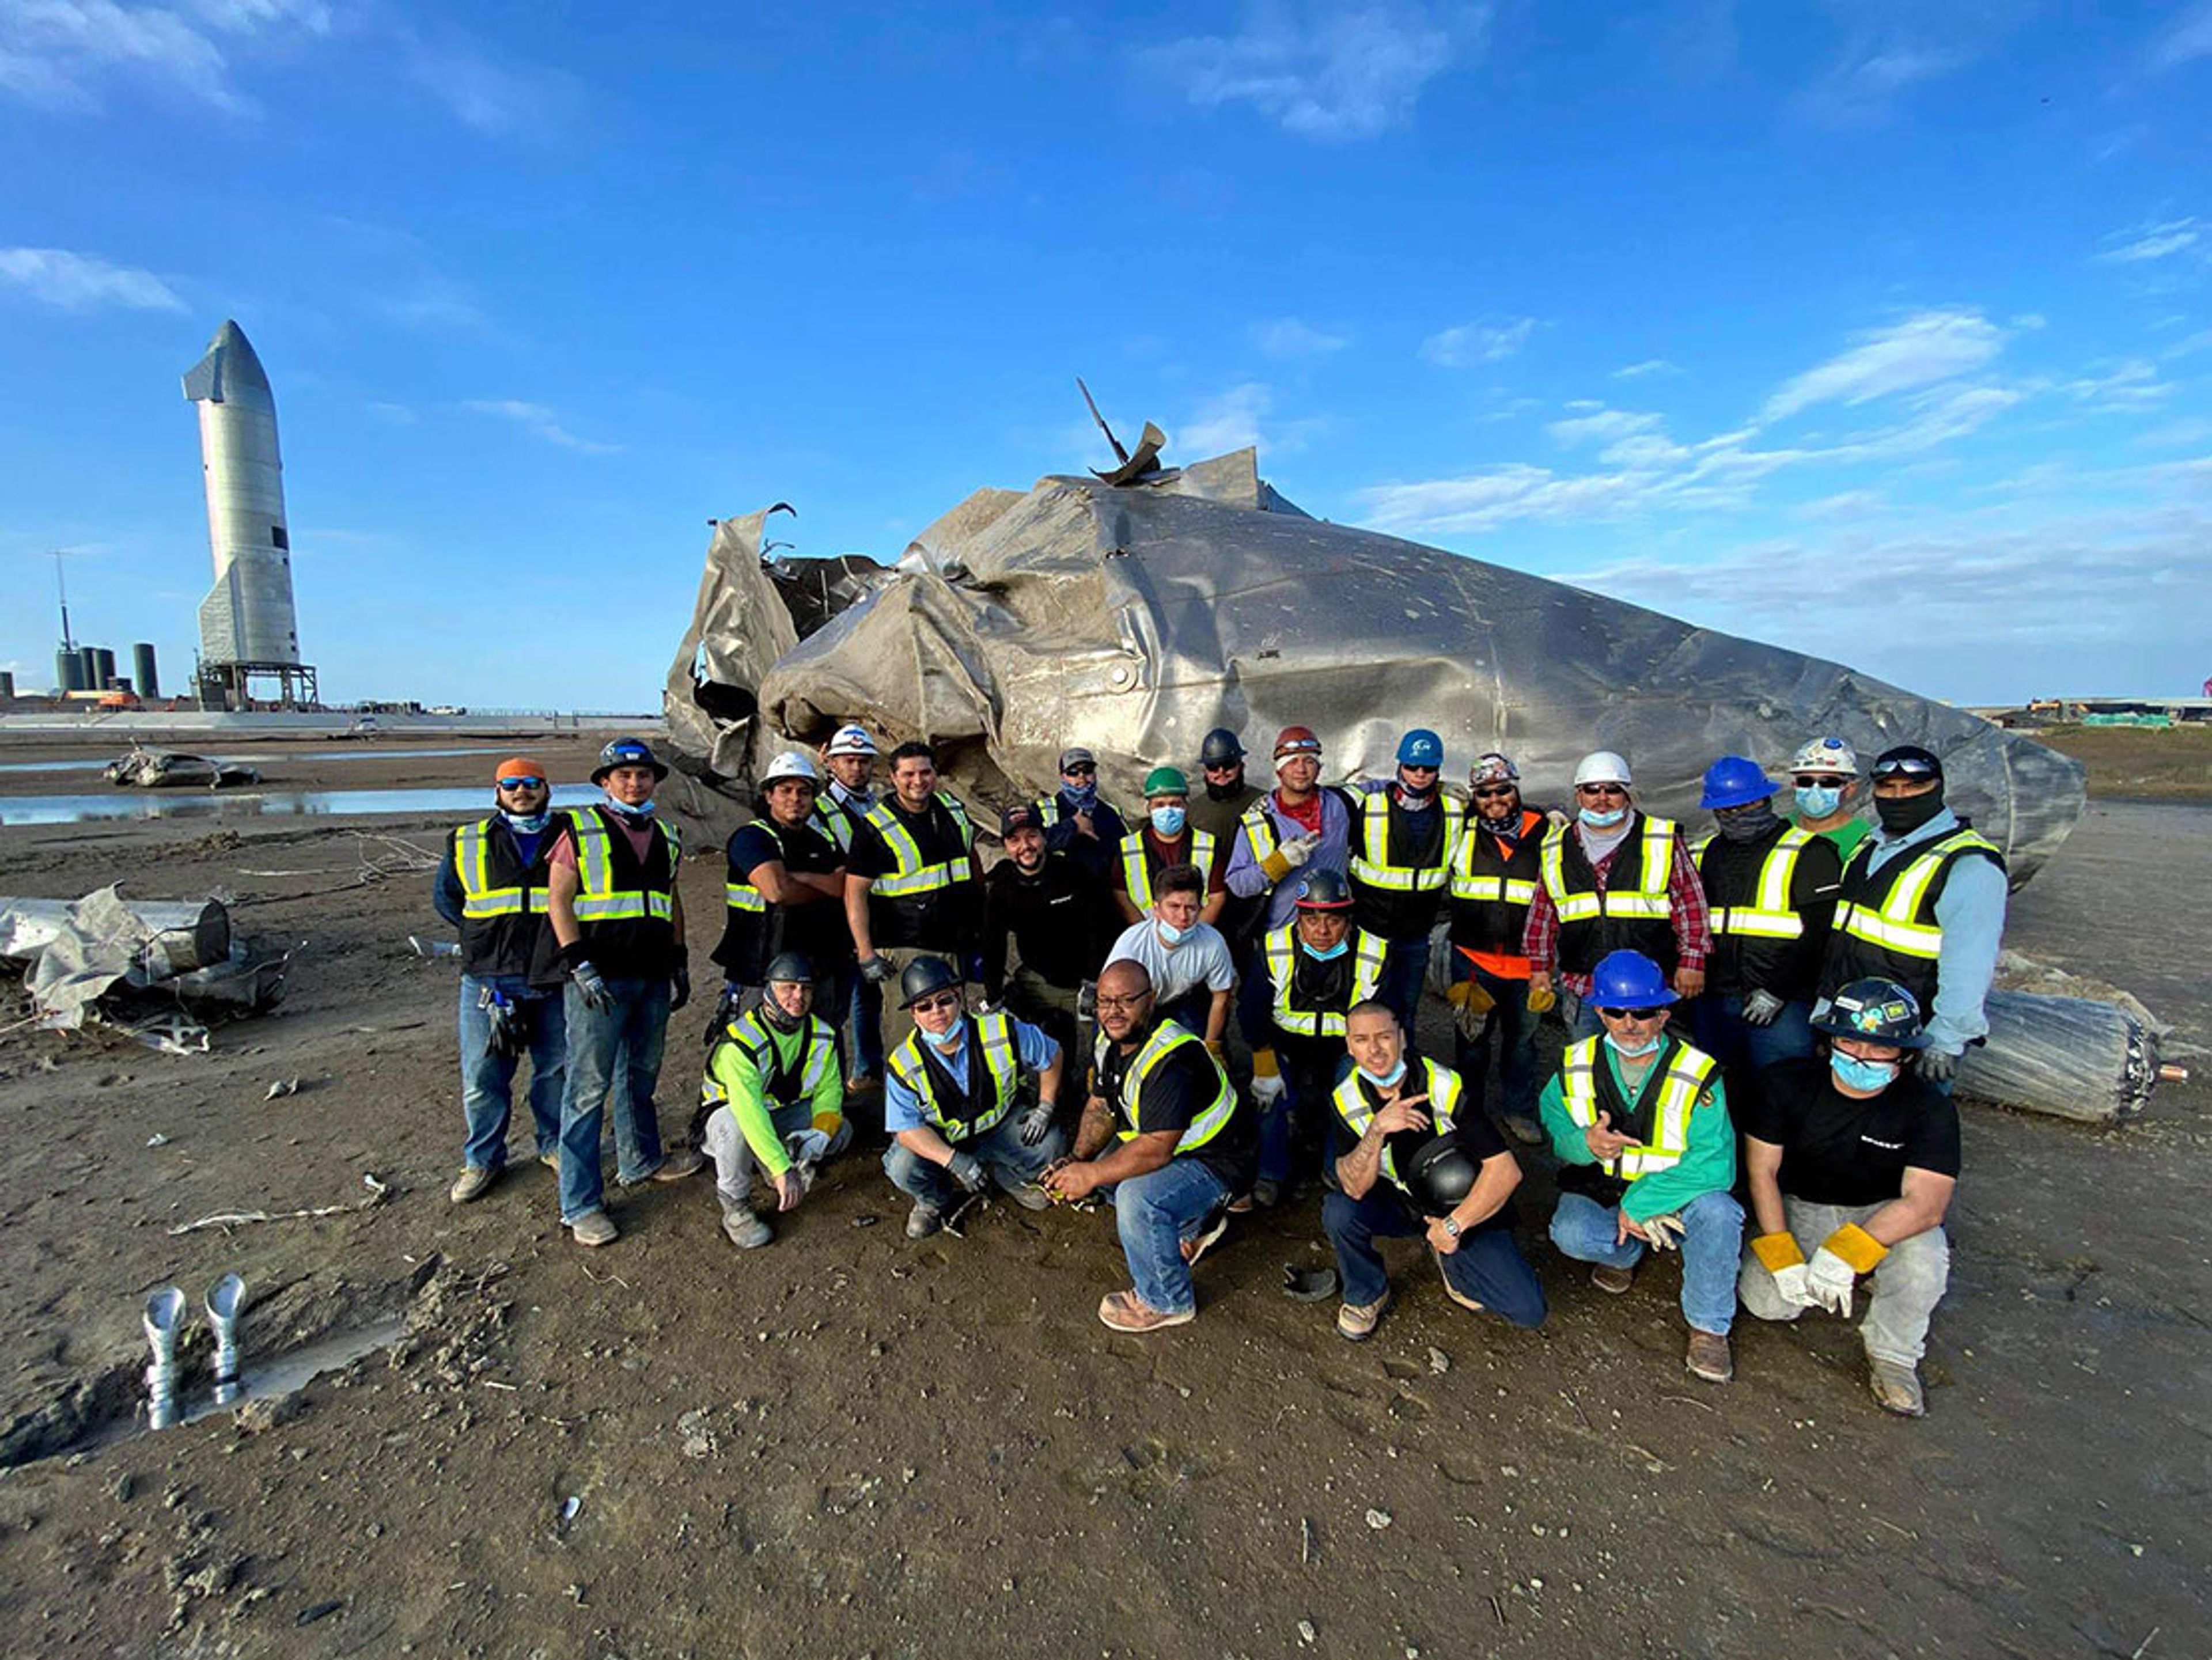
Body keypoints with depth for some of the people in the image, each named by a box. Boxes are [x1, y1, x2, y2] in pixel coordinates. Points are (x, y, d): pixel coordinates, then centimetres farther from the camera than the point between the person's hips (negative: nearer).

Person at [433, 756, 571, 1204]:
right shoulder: (467, 843, 7)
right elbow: (445, 897, 16)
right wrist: (486, 933, 4)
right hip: (488, 980, 0)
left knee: (556, 1070, 11)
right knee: (482, 1075, 4)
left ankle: (555, 1145, 29)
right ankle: (483, 1159, 22)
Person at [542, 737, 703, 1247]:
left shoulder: (665, 836, 14)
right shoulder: (581, 830, -3)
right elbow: (558, 898, -7)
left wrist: (679, 962, 15)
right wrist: (580, 965, -15)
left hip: (653, 977, 6)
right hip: (599, 976, -6)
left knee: (641, 1076, 19)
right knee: (588, 1087, -3)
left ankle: (640, 1161, 37)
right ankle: (580, 1205, 5)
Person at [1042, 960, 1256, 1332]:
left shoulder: (1170, 1061, -33)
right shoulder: (1110, 1041, -4)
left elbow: (1157, 1149, -34)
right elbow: (1101, 1106, 7)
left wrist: (1092, 1174, -27)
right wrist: (1077, 1159, -9)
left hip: (1215, 1162, -10)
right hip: (1159, 1141, 10)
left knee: (1138, 1198, -29)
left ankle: (1167, 1302, -2)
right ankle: (1195, 1224, 20)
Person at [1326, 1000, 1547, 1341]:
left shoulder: (1445, 1086, -23)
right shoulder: (1347, 1099, -14)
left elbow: (1506, 1171, -22)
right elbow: (1355, 1189, -24)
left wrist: (1453, 1226, -19)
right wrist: (1376, 1130, -39)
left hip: (1465, 1209, -1)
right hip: (1400, 1204, 2)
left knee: (1528, 1310, -17)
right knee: (1338, 1210, -29)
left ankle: (1451, 1261, 12)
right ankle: (1367, 1296, 1)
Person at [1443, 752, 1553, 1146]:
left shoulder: (1543, 832, -2)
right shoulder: (1463, 830, -4)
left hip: (1525, 961, 1)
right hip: (1473, 958, 0)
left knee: (1522, 1037, 17)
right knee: (1471, 1037, 12)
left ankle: (1518, 1110, 36)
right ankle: (1468, 1109, 31)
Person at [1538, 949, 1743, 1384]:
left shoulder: (1698, 1075, -17)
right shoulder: (1577, 1066, -7)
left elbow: (1715, 1164, -23)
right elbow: (1554, 1126, 1)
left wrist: (1640, 1204, -26)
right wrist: (1585, 1143, -24)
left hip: (1673, 1197, -1)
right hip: (1599, 1192, 1)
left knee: (1718, 1213, -33)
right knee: (1570, 1234, -29)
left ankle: (1709, 1327, -8)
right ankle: (1625, 1253, 9)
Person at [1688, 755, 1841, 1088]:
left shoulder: (1807, 853, 0)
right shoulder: (1700, 856, 14)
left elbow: (1820, 931, -9)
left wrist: (1778, 990, -15)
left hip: (1782, 1005, -5)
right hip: (1710, 1004, 5)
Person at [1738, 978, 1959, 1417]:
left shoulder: (1929, 1108, -18)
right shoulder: (1786, 1084, -16)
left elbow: (1925, 1204, -26)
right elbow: (1761, 1171, -11)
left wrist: (1846, 1252, -39)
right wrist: (1784, 1259, -21)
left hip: (1882, 1212, 0)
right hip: (1799, 1206, 1)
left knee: (1923, 1257, -34)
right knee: (1765, 1302, -19)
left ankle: (1892, 1354, -4)